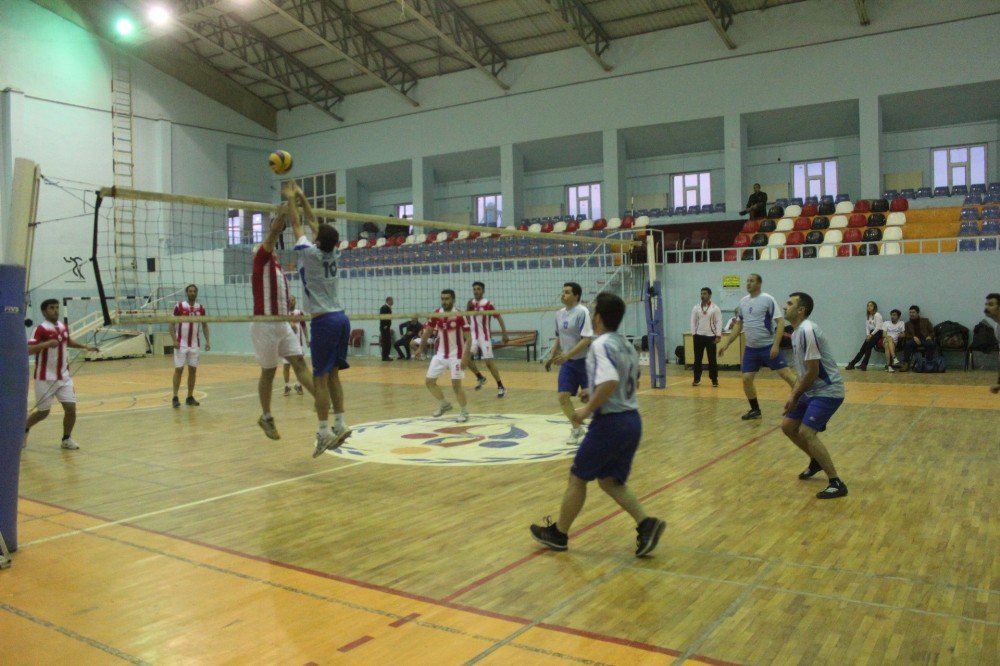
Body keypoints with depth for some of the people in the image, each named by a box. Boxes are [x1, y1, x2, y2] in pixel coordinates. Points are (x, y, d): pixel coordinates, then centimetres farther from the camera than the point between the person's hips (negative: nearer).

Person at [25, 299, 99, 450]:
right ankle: (24, 429, 36)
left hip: (64, 377, 5)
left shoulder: (64, 327, 6)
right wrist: (47, 343, -38)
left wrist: (85, 346, 18)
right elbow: (28, 350, -25)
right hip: (45, 379, -5)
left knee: (71, 408, -2)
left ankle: (66, 439, 17)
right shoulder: (41, 329, -15)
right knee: (43, 412, 7)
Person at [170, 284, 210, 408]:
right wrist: (174, 340, -14)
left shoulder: (200, 308, 5)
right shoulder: (179, 306, -5)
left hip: (194, 344, 3)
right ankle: (175, 397, 0)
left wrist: (207, 341, 1)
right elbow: (172, 324, -3)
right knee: (179, 369, -4)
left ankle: (190, 397, 11)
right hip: (181, 344, -3)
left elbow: (204, 325, 11)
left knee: (193, 370, 4)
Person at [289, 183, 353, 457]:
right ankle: (340, 425, 9)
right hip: (341, 319, 7)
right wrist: (301, 197, 28)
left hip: (323, 321, -7)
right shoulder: (334, 254, 8)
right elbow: (314, 223, 21)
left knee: (320, 378, -4)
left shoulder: (311, 254, -8)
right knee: (333, 375, 11)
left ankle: (324, 431, -5)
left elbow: (296, 224, 4)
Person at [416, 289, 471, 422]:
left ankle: (463, 412, 12)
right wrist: (421, 349, 14)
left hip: (455, 355, -5)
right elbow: (427, 331, 12)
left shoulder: (459, 315, -18)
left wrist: (465, 357, -23)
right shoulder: (436, 314, -4)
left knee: (456, 384, -8)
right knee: (429, 381, 6)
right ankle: (444, 404, 27)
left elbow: (468, 338, -16)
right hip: (440, 354, 5)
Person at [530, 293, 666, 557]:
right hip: (632, 421, 9)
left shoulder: (601, 345, -16)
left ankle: (558, 533, 22)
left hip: (609, 423, -8)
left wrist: (587, 408, -21)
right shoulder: (626, 345, 12)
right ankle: (646, 524, 2)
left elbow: (610, 382, -31)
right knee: (611, 481, 18)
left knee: (577, 477, 8)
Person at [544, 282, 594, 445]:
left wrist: (567, 355, -27)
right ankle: (576, 428, 18)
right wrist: (552, 357, 15)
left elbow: (587, 339, -22)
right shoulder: (559, 313, 6)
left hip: (584, 361, -6)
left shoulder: (582, 312, -16)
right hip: (567, 362, 6)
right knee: (563, 396, -2)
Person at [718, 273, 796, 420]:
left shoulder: (768, 299, -10)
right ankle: (755, 410, 18)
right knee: (746, 379, 3)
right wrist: (726, 343, 13)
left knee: (786, 375, -8)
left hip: (769, 346, -6)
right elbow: (738, 325, 19)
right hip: (751, 348, 6)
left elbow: (780, 322, -14)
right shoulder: (743, 302, 9)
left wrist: (776, 345, -22)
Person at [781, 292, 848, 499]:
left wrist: (795, 396, -11)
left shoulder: (807, 330, -22)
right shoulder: (797, 332, 10)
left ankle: (836, 484, -12)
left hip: (827, 390, -10)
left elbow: (813, 371, -22)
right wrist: (794, 393, 5)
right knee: (788, 426, 14)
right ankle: (816, 462, 35)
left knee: (806, 432, -20)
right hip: (813, 390, 10)